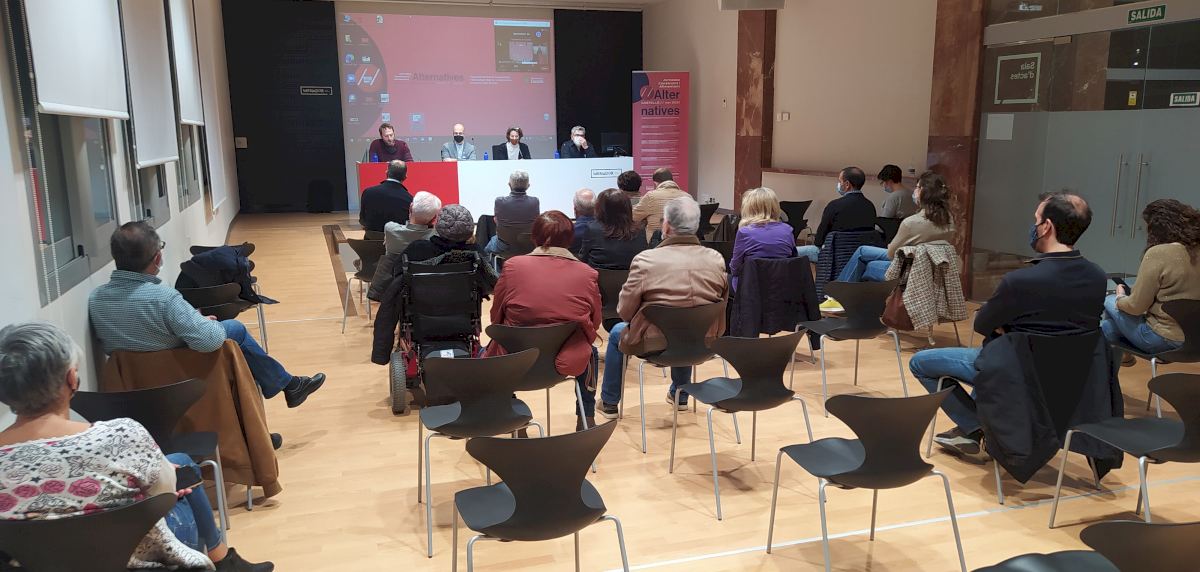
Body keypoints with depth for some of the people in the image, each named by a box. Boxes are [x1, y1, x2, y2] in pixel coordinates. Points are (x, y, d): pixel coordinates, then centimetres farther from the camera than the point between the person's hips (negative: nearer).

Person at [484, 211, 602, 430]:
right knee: (589, 353, 35)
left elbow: (496, 317, 2)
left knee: (486, 353, 33)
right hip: (566, 362, 1)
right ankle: (586, 420, 38)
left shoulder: (513, 266, -7)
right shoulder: (587, 274, -6)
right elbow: (594, 324, 4)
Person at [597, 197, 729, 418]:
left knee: (617, 332, 28)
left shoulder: (645, 260, -21)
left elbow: (625, 311, -12)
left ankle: (609, 403, 39)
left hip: (654, 344, -4)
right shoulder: (716, 259, -10)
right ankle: (680, 395, 53)